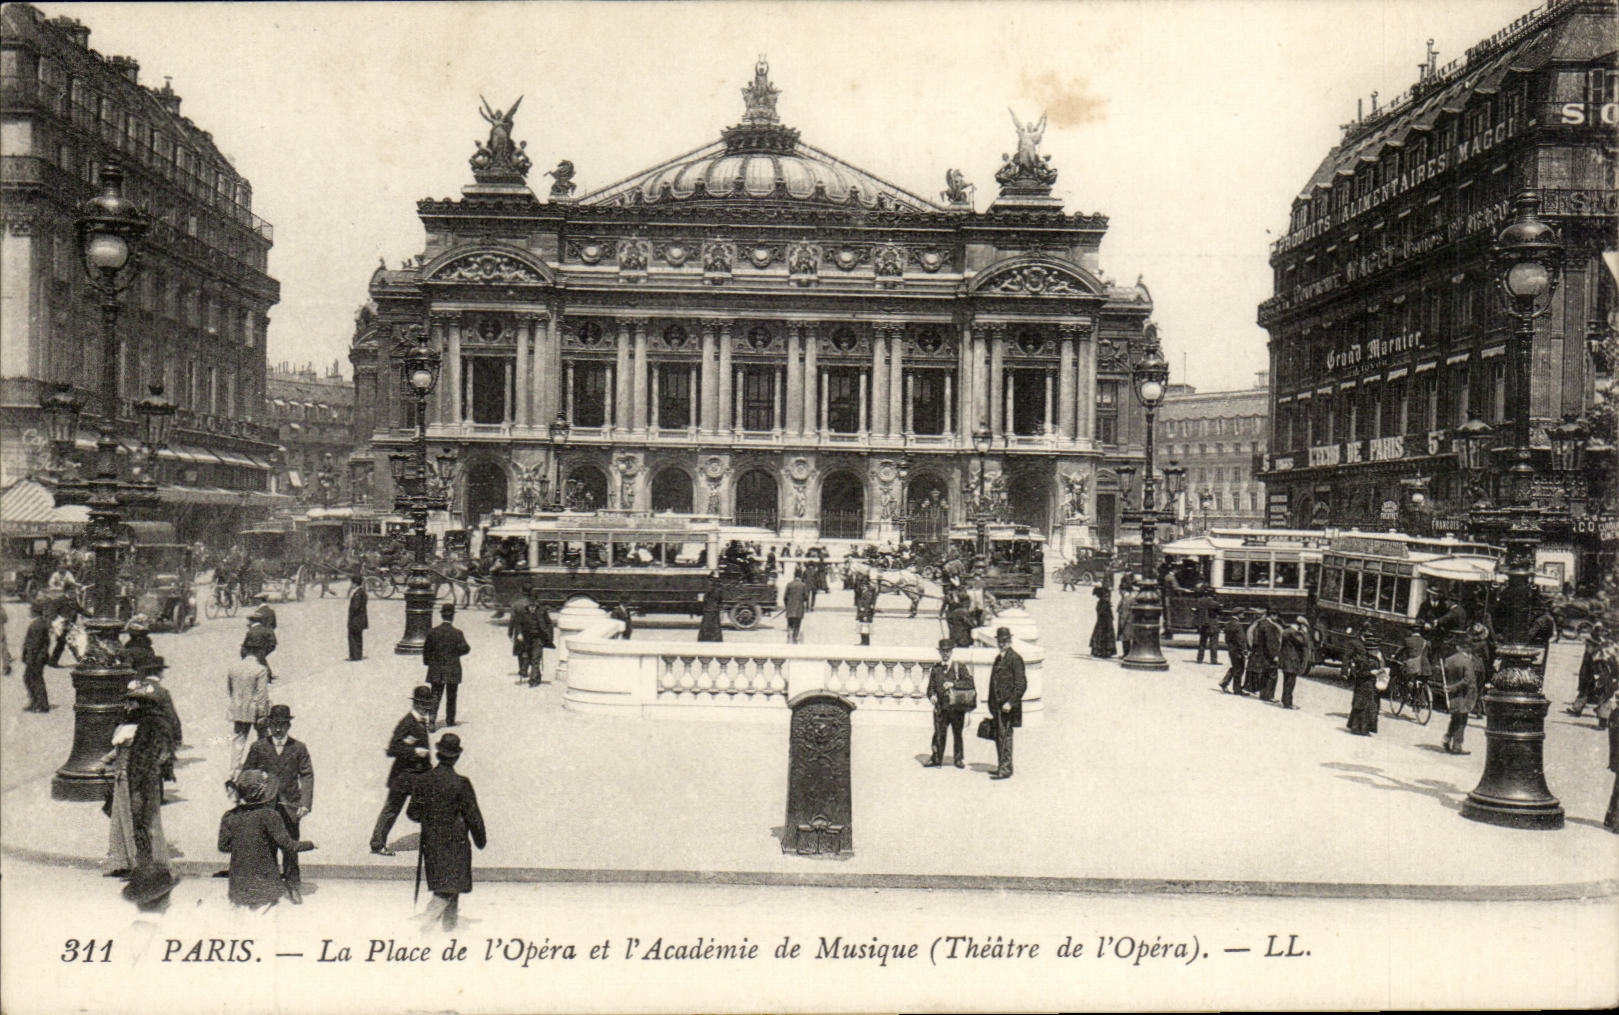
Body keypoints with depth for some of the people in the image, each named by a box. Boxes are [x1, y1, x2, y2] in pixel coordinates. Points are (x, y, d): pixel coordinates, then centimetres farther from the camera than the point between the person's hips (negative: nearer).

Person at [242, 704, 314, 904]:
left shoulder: (298, 748, 3)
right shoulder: (258, 747, 4)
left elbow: (307, 776, 3)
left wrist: (305, 803, -5)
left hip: (290, 807, -1)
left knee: (290, 849, 1)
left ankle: (294, 887, 12)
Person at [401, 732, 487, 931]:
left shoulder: (422, 781, -4)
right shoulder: (461, 783, -15)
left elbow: (414, 813, 2)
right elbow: (473, 815, -10)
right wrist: (481, 839, 3)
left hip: (431, 842, 4)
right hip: (455, 841, -4)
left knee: (441, 886, 17)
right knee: (450, 887, 2)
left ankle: (449, 923, 26)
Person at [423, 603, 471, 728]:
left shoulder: (433, 632, -3)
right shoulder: (457, 633, -10)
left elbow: (426, 649, 1)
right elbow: (465, 648, -8)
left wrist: (428, 662, 15)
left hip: (436, 670, 2)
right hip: (452, 670, -2)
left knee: (435, 696, 3)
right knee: (451, 697, 13)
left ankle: (432, 719, -12)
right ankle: (450, 720, 21)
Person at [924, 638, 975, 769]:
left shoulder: (959, 667, 3)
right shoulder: (935, 669, 12)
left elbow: (969, 683, -8)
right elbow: (931, 686, 15)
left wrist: (953, 684, -19)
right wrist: (932, 695, -6)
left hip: (957, 707, -2)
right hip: (940, 707, 2)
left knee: (957, 734, 5)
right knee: (938, 734, -1)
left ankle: (959, 759, 16)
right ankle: (936, 758, 9)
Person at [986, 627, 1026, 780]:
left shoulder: (1015, 658, -9)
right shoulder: (999, 658, 17)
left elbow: (1021, 684, -14)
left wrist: (1010, 703, -19)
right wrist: (992, 705, 17)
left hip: (1008, 706, -8)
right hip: (998, 705, 8)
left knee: (1005, 736, -8)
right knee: (998, 736, 11)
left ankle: (1005, 769, -5)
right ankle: (1002, 767, 19)